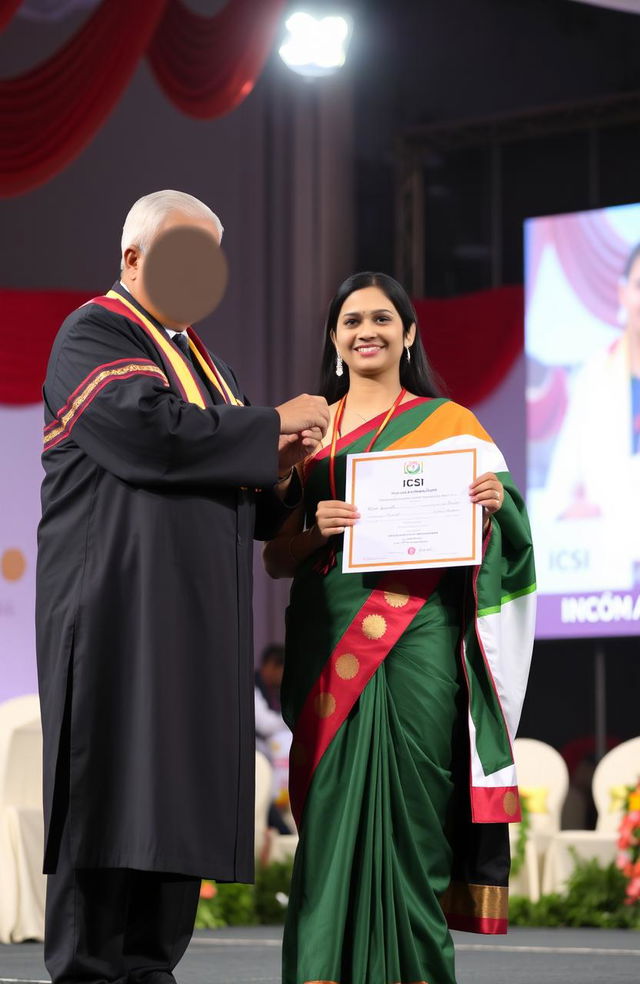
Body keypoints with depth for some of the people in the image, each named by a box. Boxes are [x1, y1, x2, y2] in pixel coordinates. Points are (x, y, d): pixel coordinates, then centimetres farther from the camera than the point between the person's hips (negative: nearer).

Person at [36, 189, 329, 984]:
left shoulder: (194, 355, 23)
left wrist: (274, 470, 1)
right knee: (114, 792, -10)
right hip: (122, 602, -8)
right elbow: (153, 432, -21)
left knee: (178, 795, 3)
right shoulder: (94, 336, -4)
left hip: (193, 615, 8)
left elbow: (226, 492, 22)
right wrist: (271, 424, -12)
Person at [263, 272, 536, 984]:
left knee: (409, 811, -6)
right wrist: (316, 530, -9)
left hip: (418, 639, -2)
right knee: (335, 811, -6)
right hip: (330, 644, 2)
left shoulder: (449, 425, 9)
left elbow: (480, 550, 8)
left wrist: (493, 508, -14)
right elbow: (275, 557, 12)